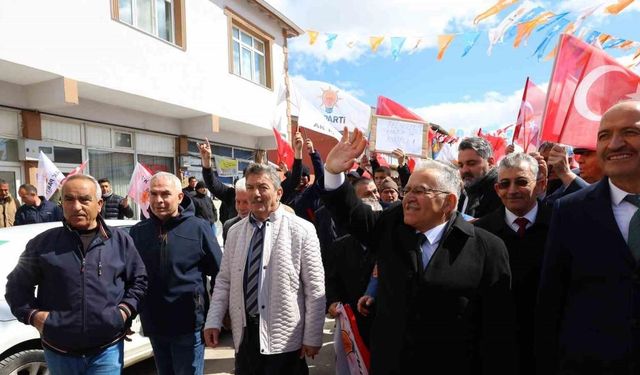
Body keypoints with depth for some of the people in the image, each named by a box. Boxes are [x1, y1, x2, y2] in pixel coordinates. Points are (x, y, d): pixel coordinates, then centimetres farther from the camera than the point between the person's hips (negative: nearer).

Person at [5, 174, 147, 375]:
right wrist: (32, 314, -4)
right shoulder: (43, 243, -1)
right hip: (59, 352, 2)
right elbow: (17, 285, 9)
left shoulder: (120, 240, 0)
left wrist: (126, 309, -5)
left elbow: (139, 280, 7)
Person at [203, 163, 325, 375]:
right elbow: (224, 281, 10)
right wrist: (213, 322, 3)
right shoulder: (235, 232, 5)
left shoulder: (301, 230, -10)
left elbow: (315, 290, -8)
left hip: (284, 338, -4)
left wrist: (312, 337, -7)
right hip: (245, 334, 4)